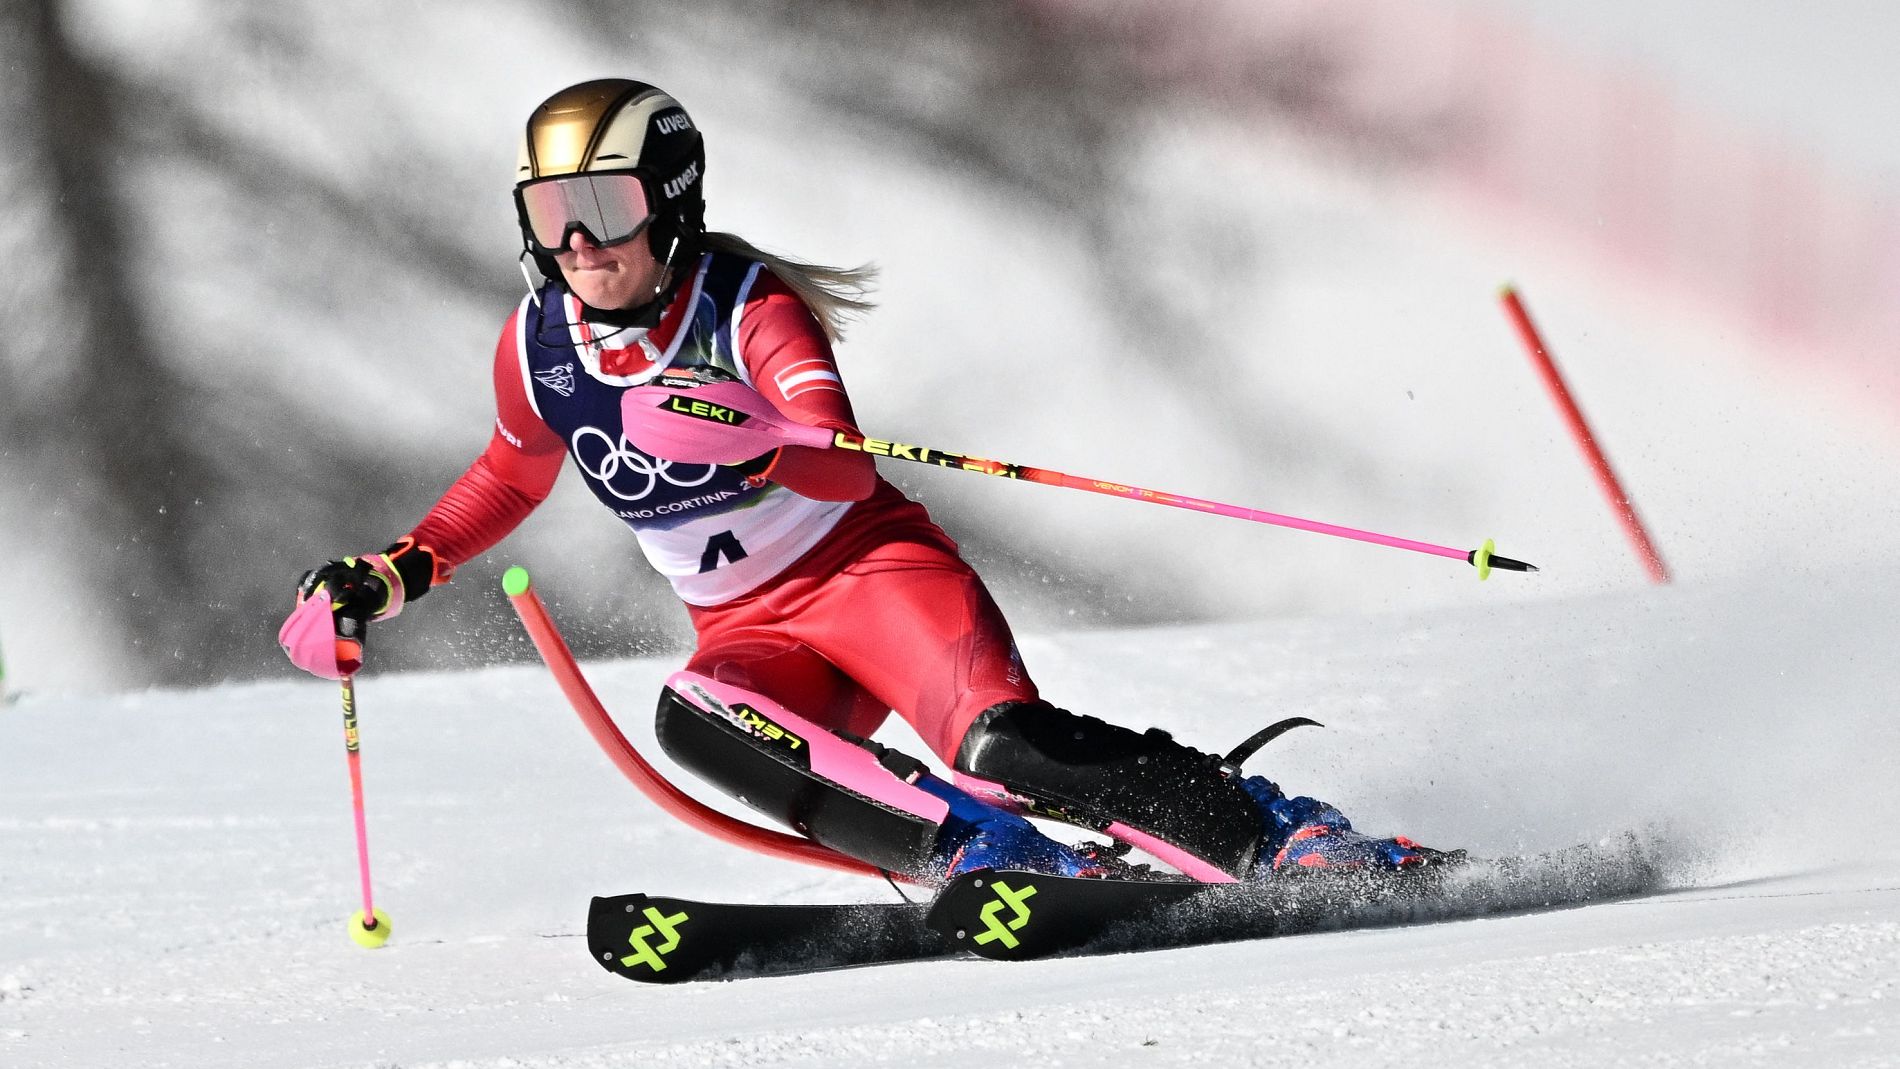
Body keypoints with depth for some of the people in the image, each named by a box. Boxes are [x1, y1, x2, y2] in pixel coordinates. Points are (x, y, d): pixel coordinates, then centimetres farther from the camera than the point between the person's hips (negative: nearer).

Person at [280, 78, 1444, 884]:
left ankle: (1298, 840, -22)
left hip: (871, 567, -4)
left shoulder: (748, 309, -17)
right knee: (694, 718, -32)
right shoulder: (539, 346, -1)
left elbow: (842, 472, -31)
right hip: (750, 632, 5)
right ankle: (1004, 857, -38)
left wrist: (759, 438, -53)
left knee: (1005, 741, -31)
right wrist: (396, 575, 13)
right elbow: (513, 473, 22)